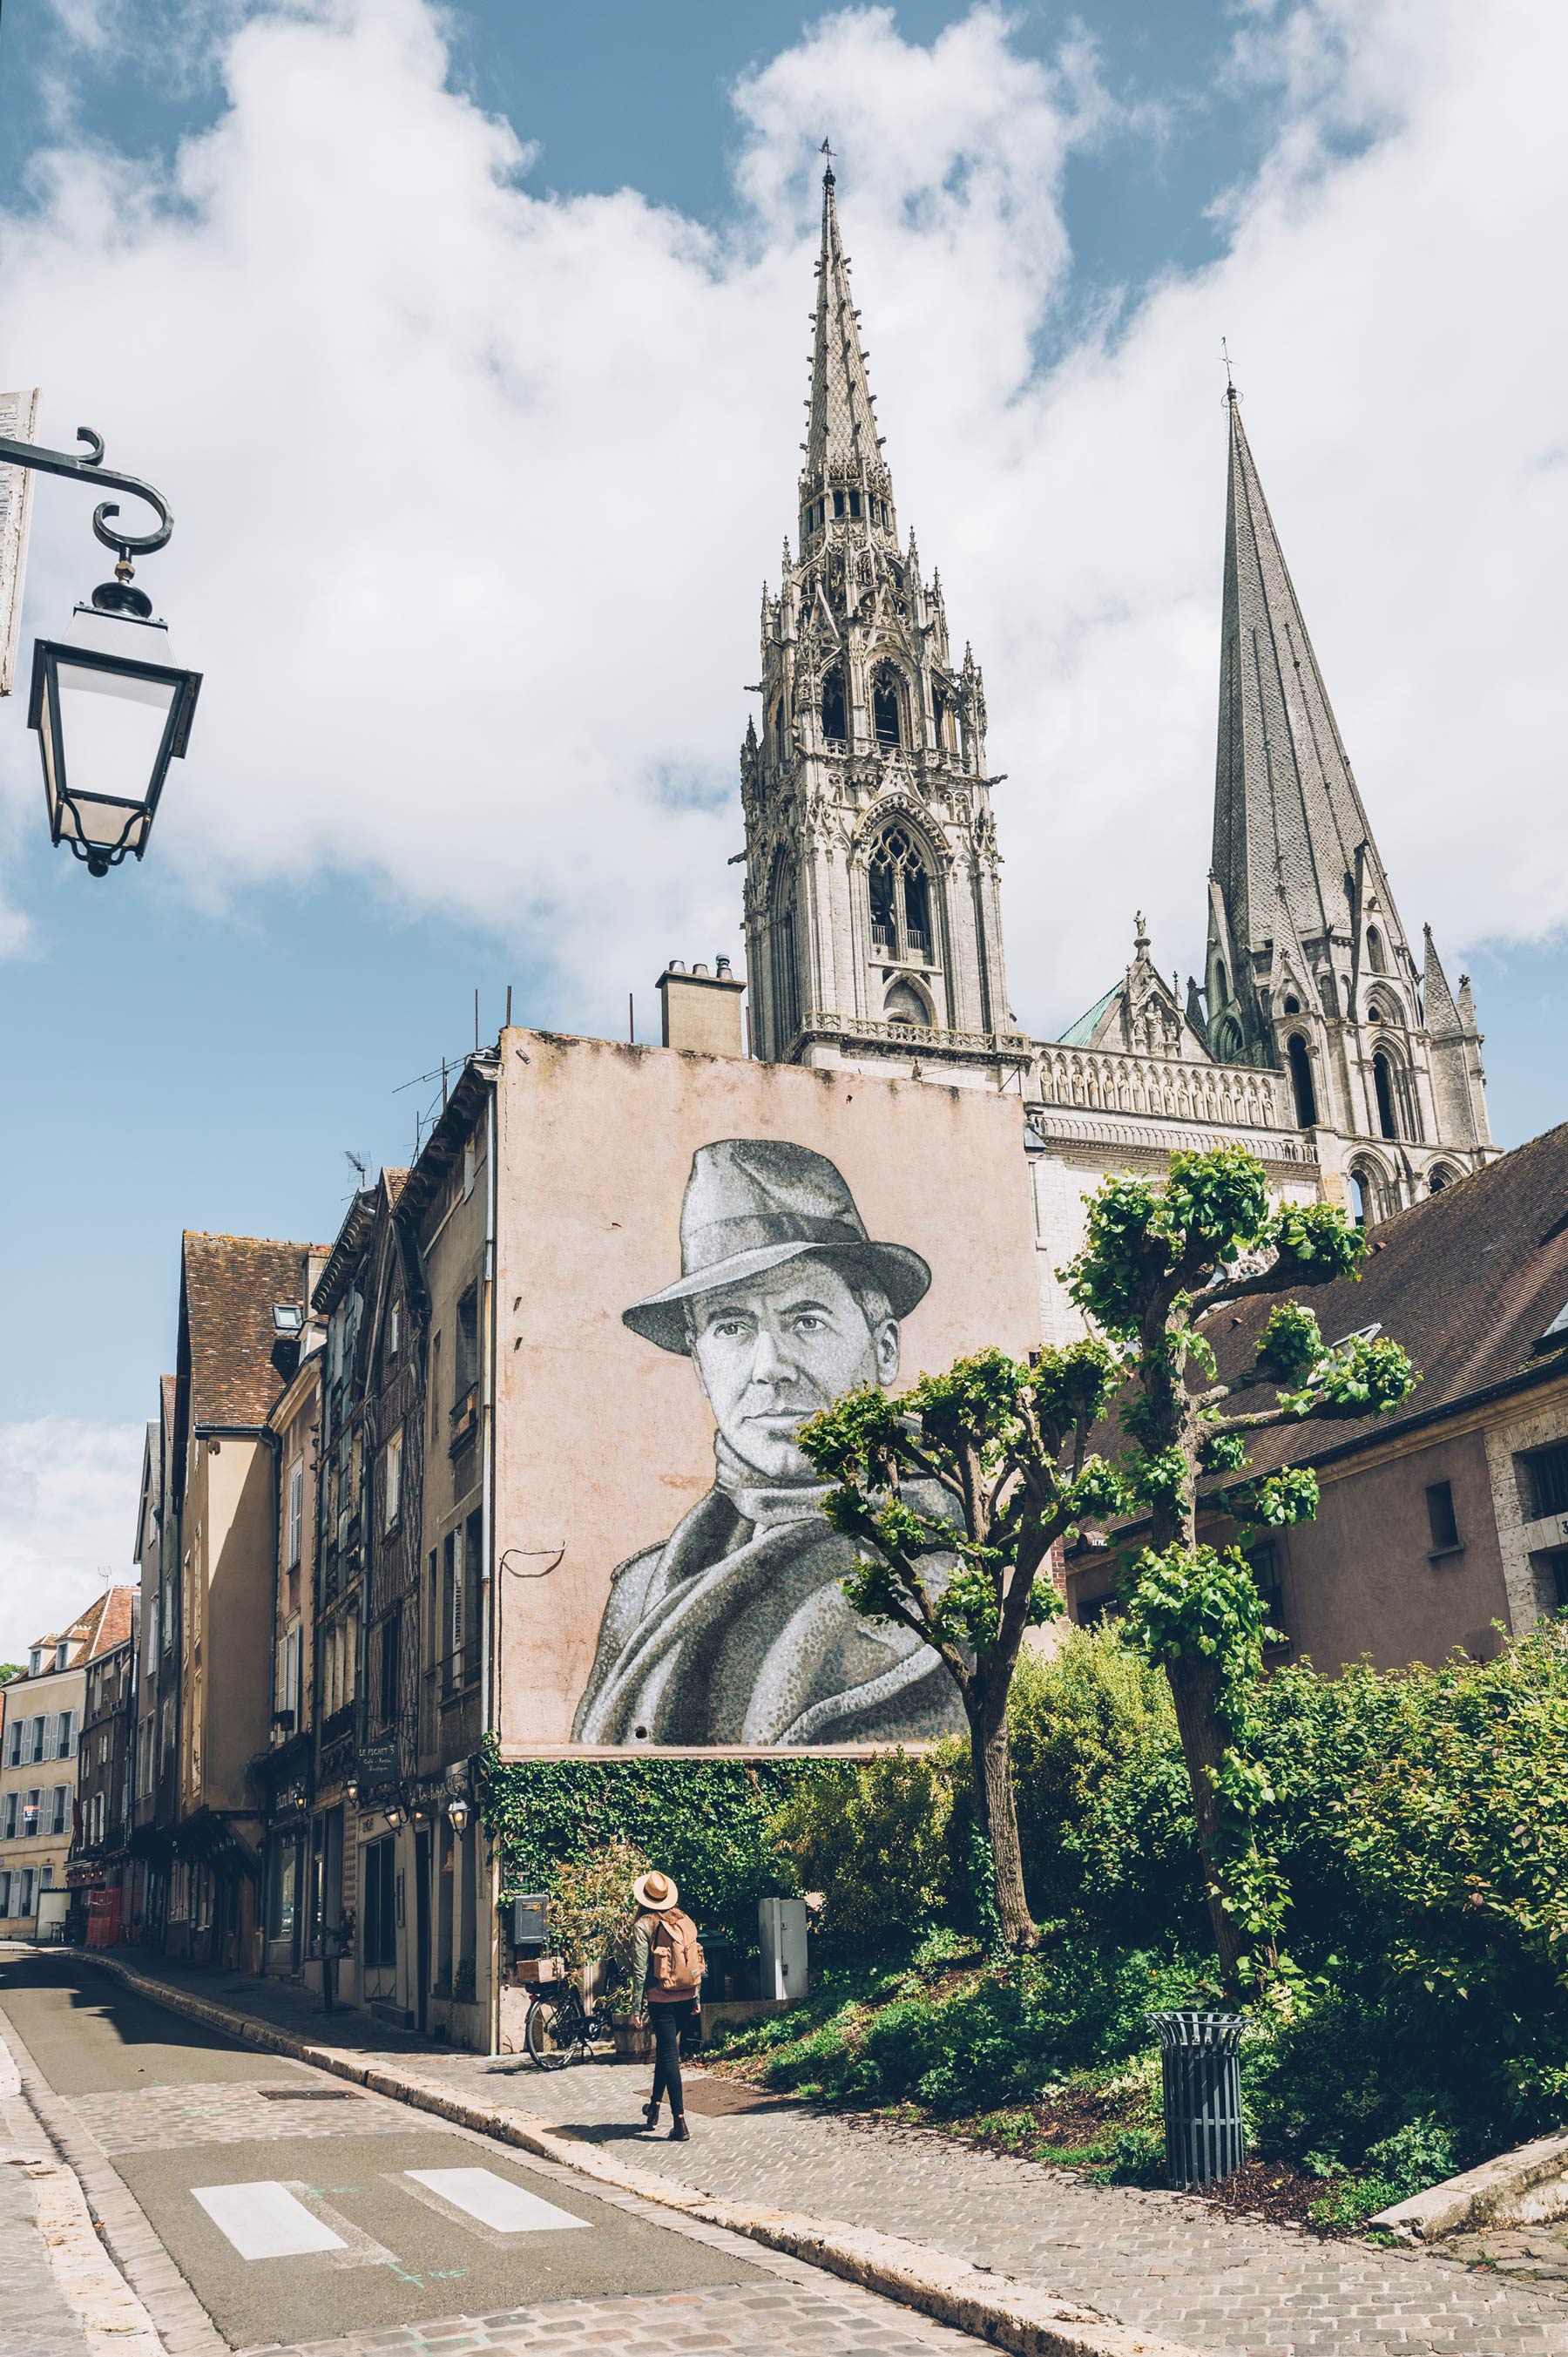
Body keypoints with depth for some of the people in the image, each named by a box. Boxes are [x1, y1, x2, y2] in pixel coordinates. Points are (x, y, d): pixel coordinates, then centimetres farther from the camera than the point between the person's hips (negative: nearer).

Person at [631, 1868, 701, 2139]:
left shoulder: (644, 1925, -8)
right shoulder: (686, 1922, 6)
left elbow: (640, 1970, -10)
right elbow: (697, 1964, 10)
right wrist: (697, 1999, 17)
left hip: (661, 2000, -5)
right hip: (688, 1999, 5)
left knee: (669, 2056, 0)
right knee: (665, 2051, 22)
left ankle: (680, 2123, -3)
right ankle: (655, 2108, 36)